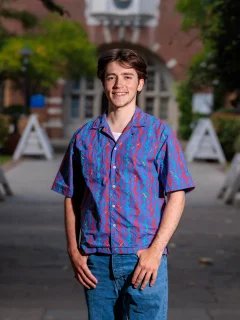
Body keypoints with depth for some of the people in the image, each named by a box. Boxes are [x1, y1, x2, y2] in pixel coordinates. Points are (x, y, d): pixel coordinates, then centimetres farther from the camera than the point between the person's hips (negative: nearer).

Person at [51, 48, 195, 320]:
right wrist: (74, 252, 5)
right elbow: (71, 198, 13)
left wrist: (156, 250, -10)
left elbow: (176, 196, -1)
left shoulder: (159, 133, 2)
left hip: (143, 259, -2)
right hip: (96, 261, 3)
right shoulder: (84, 137, 9)